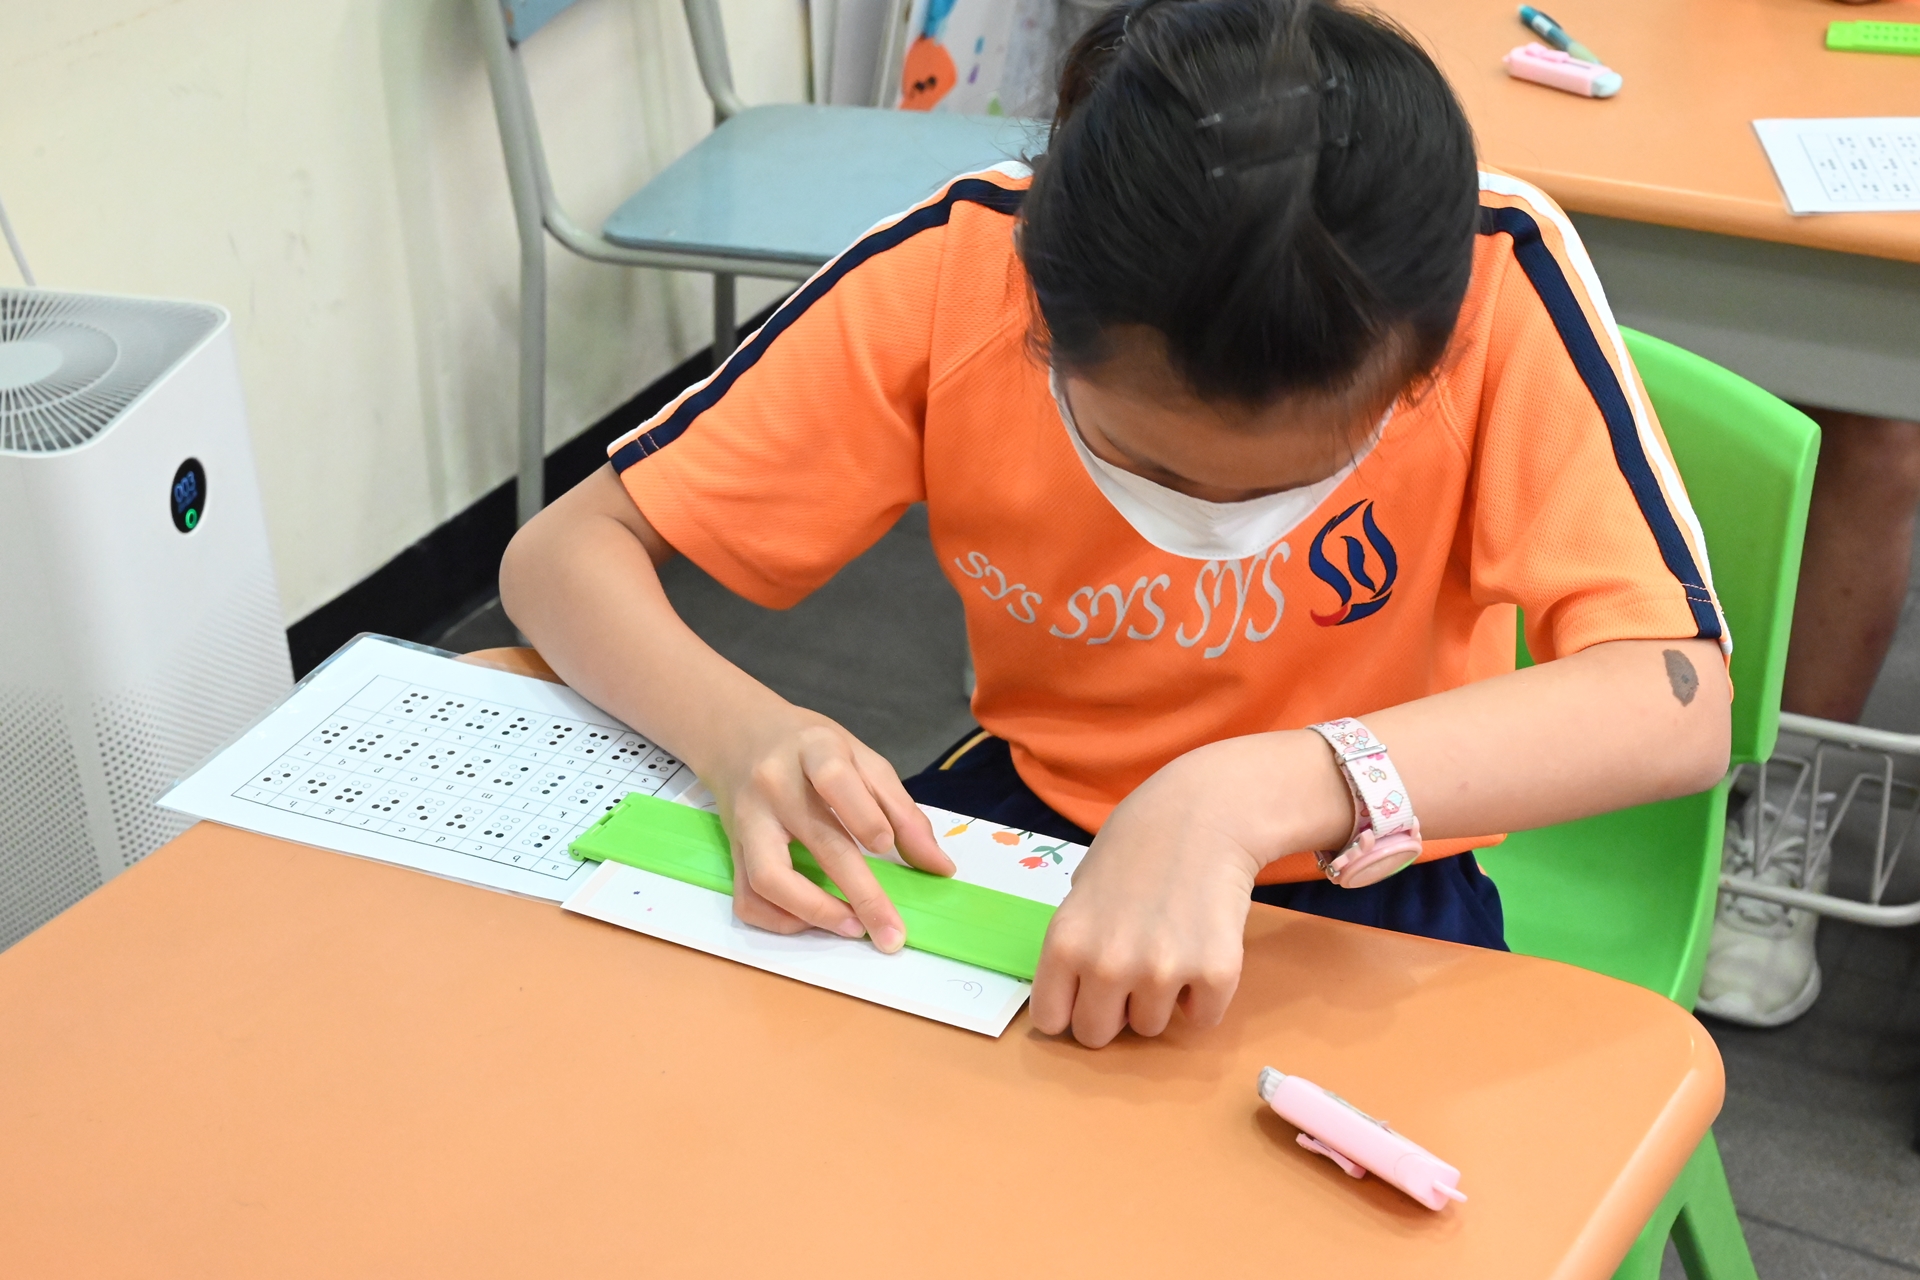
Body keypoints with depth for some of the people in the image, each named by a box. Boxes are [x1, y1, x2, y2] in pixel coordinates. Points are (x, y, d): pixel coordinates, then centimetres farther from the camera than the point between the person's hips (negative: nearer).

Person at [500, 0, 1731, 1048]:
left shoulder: (1494, 275, -26)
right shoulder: (951, 271, -22)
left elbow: (1677, 702, -34)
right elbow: (567, 552, -16)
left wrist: (1254, 795, -48)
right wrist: (742, 727, -38)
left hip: (1364, 888, -2)